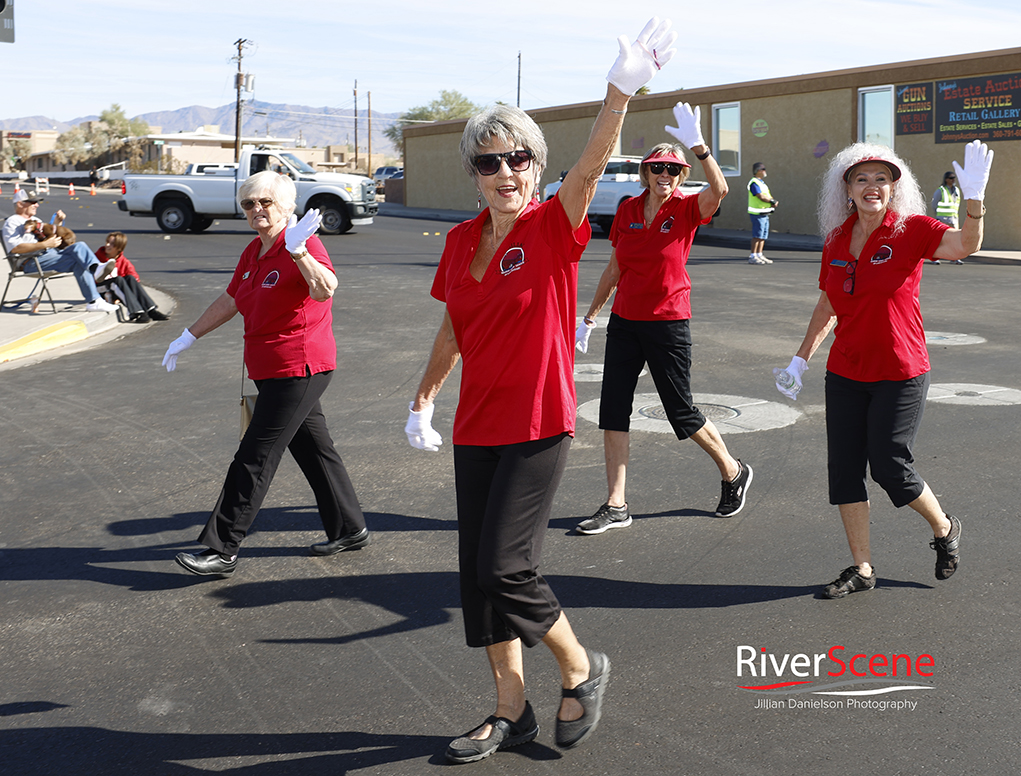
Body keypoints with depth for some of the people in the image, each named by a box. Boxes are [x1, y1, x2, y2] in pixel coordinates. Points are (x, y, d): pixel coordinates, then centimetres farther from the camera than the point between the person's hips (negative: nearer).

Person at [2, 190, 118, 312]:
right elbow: (15, 248, -14)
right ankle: (94, 301, -38)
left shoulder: (35, 220, 31)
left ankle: (96, 269, -53)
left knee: (79, 246, -21)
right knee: (77, 262, -27)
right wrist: (44, 244, -21)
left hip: (51, 253, 8)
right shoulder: (12, 222, 2)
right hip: (32, 261, -8)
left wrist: (57, 223, 12)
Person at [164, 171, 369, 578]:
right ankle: (350, 529, 28)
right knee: (313, 449, 16)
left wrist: (297, 250, -45)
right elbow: (229, 301, 23)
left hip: (298, 369, -9)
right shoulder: (253, 252, 12)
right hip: (272, 371, 9)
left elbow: (325, 289, -33)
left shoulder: (303, 244, -14)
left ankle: (222, 550, 2)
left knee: (254, 459, -6)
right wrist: (188, 336, 26)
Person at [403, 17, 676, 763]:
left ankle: (582, 669, 19)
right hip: (477, 426, 6)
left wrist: (620, 92, -45)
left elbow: (590, 168, -29)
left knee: (506, 567, -9)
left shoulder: (554, 229, -10)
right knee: (478, 570, 10)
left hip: (538, 426, -6)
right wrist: (425, 399, 20)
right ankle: (511, 711, 27)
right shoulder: (461, 240, 6)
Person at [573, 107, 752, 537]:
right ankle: (616, 506, 10)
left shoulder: (686, 209, -7)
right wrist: (589, 317, 13)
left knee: (682, 413, 4)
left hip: (668, 323, -4)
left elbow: (719, 189, -30)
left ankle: (734, 472, 30)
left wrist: (698, 145, -43)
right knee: (613, 409, 1)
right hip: (624, 321, 5)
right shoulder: (628, 210, 5)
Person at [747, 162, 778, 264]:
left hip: (765, 213, 10)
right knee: (757, 235, -10)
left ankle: (759, 255, 14)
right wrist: (773, 201, -9)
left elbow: (768, 196, 16)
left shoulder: (762, 183, 19)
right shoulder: (754, 183, -12)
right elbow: (761, 196, -21)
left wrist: (773, 202, -5)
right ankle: (752, 257, -9)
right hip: (757, 213, -10)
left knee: (763, 236, 10)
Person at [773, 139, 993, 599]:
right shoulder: (836, 241, 5)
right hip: (845, 374, 5)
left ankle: (944, 529, 29)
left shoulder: (911, 231, -8)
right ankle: (862, 569, 17)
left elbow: (966, 245, -26)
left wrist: (974, 198, -42)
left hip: (899, 375, -5)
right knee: (844, 469, 4)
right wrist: (801, 359, 14)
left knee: (890, 468, -2)